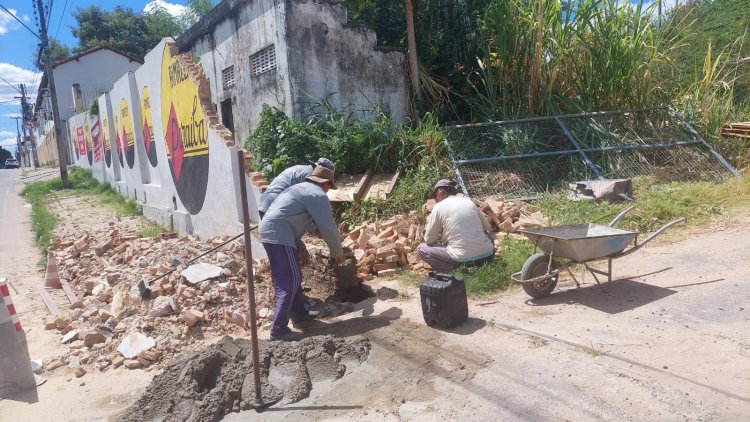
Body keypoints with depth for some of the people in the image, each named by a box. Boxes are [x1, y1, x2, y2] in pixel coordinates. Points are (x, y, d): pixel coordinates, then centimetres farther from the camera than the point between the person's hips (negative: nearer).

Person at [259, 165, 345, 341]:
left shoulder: (300, 188, 26)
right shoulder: (318, 195, -2)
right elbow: (328, 228, -2)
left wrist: (301, 248, 25)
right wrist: (338, 253, 12)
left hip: (268, 230, 10)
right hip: (279, 235, -10)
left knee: (292, 276, 19)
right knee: (289, 281, -8)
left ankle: (299, 314, 30)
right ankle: (279, 329, -10)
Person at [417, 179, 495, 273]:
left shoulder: (439, 207, 0)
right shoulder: (468, 201, 13)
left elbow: (428, 240, 4)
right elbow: (487, 228, 23)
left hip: (463, 259, -5)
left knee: (421, 249, 11)